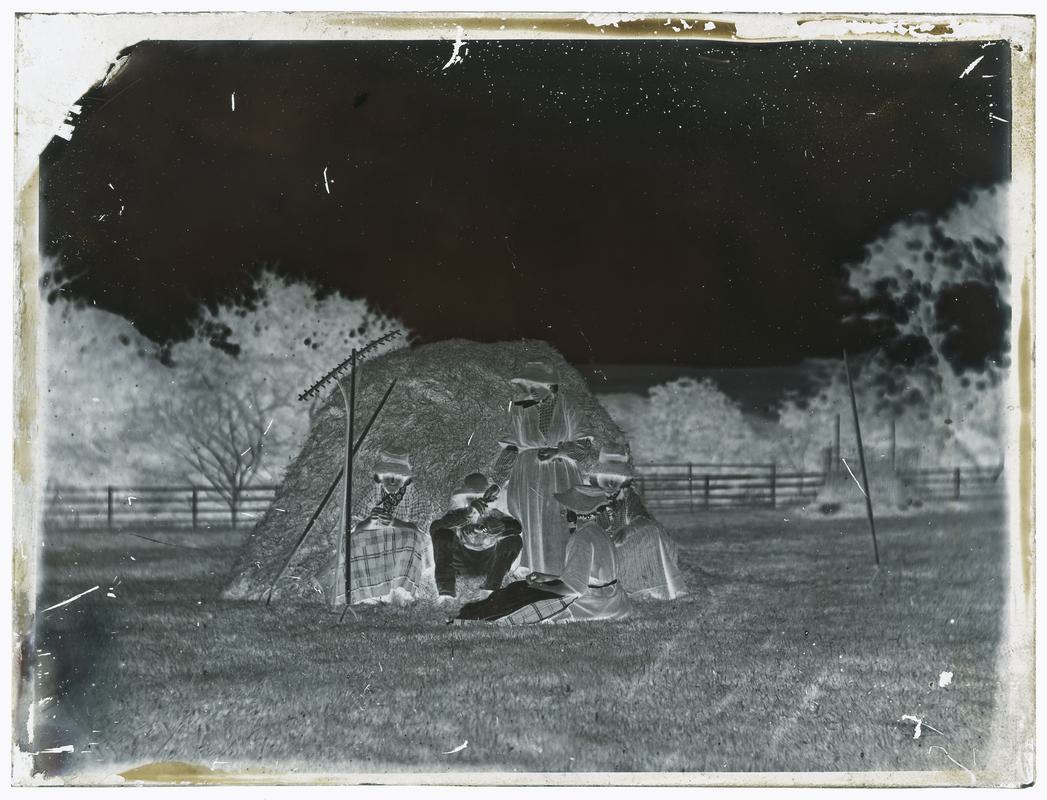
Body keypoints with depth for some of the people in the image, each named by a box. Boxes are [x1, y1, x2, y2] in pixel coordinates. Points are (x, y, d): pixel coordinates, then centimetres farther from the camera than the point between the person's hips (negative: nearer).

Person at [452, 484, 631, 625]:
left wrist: (543, 587, -8)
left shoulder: (582, 539, -21)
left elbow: (574, 587, -25)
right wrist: (548, 578, 19)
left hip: (593, 606, -10)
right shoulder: (596, 532, 12)